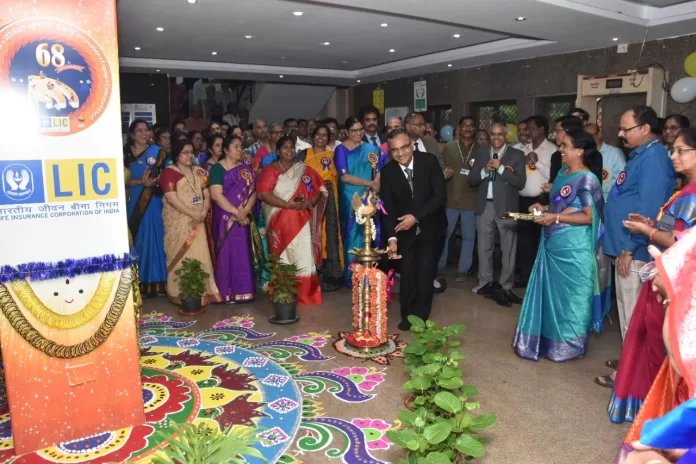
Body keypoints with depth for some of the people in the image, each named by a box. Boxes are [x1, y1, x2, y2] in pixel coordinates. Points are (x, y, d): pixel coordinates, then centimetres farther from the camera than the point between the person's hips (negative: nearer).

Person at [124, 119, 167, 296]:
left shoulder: (157, 152, 4)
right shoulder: (125, 154, 6)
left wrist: (154, 181, -19)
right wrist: (140, 181, -17)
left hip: (152, 203, -1)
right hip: (133, 203, 2)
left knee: (152, 239, -1)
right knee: (136, 240, 4)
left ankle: (154, 282, 5)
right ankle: (137, 283, 10)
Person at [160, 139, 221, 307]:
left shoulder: (199, 172, 15)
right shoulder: (169, 171, -4)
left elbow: (207, 193, 11)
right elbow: (171, 198, -14)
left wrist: (204, 211, -7)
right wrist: (192, 213, -16)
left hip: (197, 221, 5)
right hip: (178, 221, -5)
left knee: (199, 254, 4)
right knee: (181, 255, -3)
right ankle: (181, 294, 3)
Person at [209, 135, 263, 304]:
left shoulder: (246, 169, 10)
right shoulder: (218, 168, -3)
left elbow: (253, 193, 3)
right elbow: (216, 195, -13)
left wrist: (244, 212, -13)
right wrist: (236, 212, -16)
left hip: (244, 219, 4)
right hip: (225, 219, -3)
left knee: (244, 253, 5)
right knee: (227, 253, -1)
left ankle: (244, 291, 13)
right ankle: (227, 292, 6)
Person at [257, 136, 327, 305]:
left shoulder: (305, 170, 11)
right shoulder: (269, 170, 2)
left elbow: (319, 190, 8)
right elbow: (263, 194, -10)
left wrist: (308, 203, -12)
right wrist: (289, 204, -16)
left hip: (301, 221, 2)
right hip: (280, 223, -1)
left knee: (304, 259, -3)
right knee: (282, 261, 2)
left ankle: (306, 296, 5)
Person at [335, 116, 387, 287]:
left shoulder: (371, 149, 8)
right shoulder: (341, 150, -2)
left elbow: (379, 172, 4)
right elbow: (344, 177, -12)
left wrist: (375, 185, -16)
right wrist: (370, 183, -14)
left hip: (369, 198, 3)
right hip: (350, 199, -3)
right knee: (353, 234, 1)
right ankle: (352, 277, 10)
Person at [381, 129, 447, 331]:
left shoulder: (429, 161, -14)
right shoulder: (388, 171, -10)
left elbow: (440, 195, -16)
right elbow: (388, 208, -9)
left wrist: (416, 216, -24)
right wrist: (392, 237, -20)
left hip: (430, 228, -1)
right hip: (405, 229, 1)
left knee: (425, 273, 2)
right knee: (407, 273, 2)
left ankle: (420, 316, 17)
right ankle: (407, 315, 20)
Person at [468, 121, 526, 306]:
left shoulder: (516, 155, -1)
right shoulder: (481, 153, 9)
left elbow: (520, 183, -11)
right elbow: (471, 180, 4)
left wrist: (500, 168, -17)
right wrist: (485, 170, -13)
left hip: (506, 207, -3)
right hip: (485, 206, 3)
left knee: (508, 249, 3)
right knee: (484, 247, 11)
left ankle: (505, 287, 13)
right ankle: (485, 283, 24)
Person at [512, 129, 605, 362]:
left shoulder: (587, 179, -15)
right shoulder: (563, 173, 11)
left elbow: (589, 217, -17)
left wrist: (556, 218, -21)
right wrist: (544, 208, 4)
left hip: (572, 249, -8)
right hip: (552, 245, 8)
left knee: (568, 295, 6)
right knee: (550, 293, 15)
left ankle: (567, 344, 22)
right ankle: (548, 339, 30)